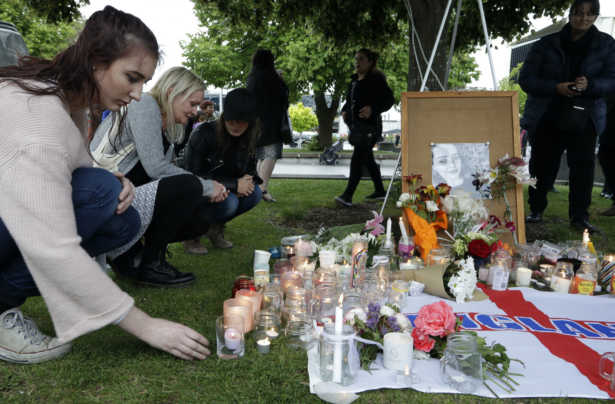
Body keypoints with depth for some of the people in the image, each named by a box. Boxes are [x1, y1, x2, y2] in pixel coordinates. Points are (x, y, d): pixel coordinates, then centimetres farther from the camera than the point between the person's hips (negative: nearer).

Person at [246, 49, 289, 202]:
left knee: (262, 157, 15)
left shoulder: (252, 76, 13)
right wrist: (279, 78, 14)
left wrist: (276, 77, 25)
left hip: (255, 122, 9)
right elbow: (284, 91, -5)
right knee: (270, 156, -11)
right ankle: (262, 190, -19)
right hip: (269, 121, -9)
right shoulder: (267, 76, -12)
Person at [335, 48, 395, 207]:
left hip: (370, 126, -9)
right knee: (368, 159, 16)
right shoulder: (354, 80, 16)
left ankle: (348, 196, -19)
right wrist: (344, 110, 6)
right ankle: (380, 191, 28)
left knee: (357, 159, -15)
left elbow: (389, 99, -13)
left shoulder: (376, 79, -9)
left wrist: (372, 108, -28)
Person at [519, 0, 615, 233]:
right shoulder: (546, 44, -1)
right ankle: (536, 210, 22)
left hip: (584, 117, 0)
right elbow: (526, 79, -5)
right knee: (541, 163, 6)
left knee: (583, 165, -7)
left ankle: (580, 216, 1)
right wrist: (555, 87, -21)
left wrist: (590, 85, -24)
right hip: (546, 115, 0)